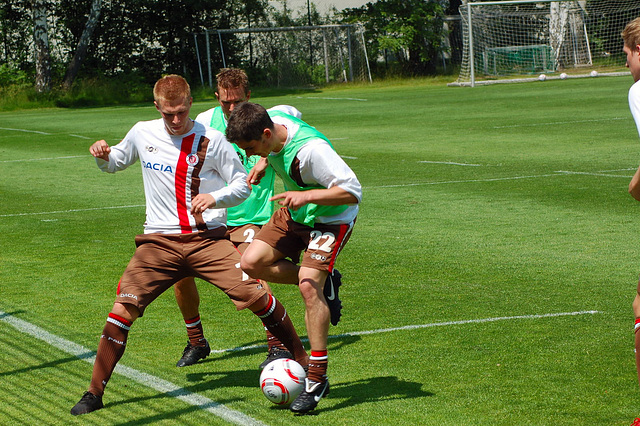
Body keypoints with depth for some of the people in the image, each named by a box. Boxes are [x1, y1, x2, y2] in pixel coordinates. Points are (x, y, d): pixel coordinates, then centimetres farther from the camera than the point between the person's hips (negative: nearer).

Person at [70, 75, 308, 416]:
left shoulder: (212, 140, -3)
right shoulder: (143, 134, 5)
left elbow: (242, 185, 3)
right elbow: (113, 164, 23)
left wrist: (215, 198, -17)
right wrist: (101, 155, -1)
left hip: (208, 237, -1)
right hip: (159, 241, 2)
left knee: (253, 295, -17)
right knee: (123, 309, -12)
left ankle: (302, 359, 4)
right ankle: (94, 393, 1)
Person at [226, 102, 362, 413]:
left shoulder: (311, 150, -36)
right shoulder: (273, 121, -14)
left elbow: (352, 191, -33)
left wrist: (306, 196, -41)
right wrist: (264, 162, 6)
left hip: (331, 218, -8)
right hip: (293, 213, 8)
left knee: (308, 284, -24)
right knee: (251, 263, -5)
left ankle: (317, 378, -16)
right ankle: (323, 283, 15)